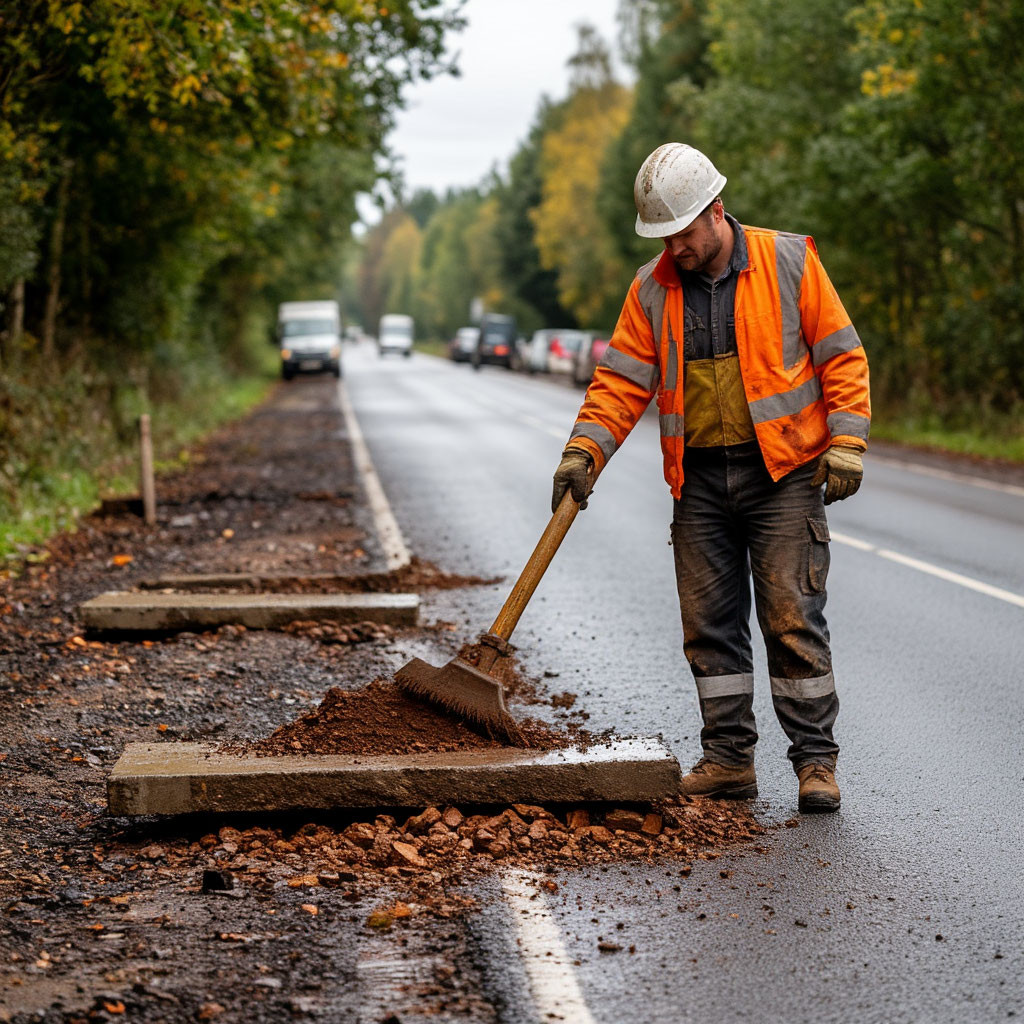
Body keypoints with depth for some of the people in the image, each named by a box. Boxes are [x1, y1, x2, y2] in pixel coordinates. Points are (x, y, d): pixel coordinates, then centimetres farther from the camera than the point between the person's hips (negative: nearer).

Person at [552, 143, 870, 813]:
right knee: (709, 624, 5)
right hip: (698, 480, 4)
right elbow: (621, 381, 6)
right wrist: (584, 451, -8)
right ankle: (729, 758, 14)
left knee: (793, 620, -6)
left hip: (783, 473, -4)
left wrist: (845, 442, -8)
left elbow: (841, 355, 0)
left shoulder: (787, 261, -2)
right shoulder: (653, 290, 6)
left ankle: (816, 759, 2)